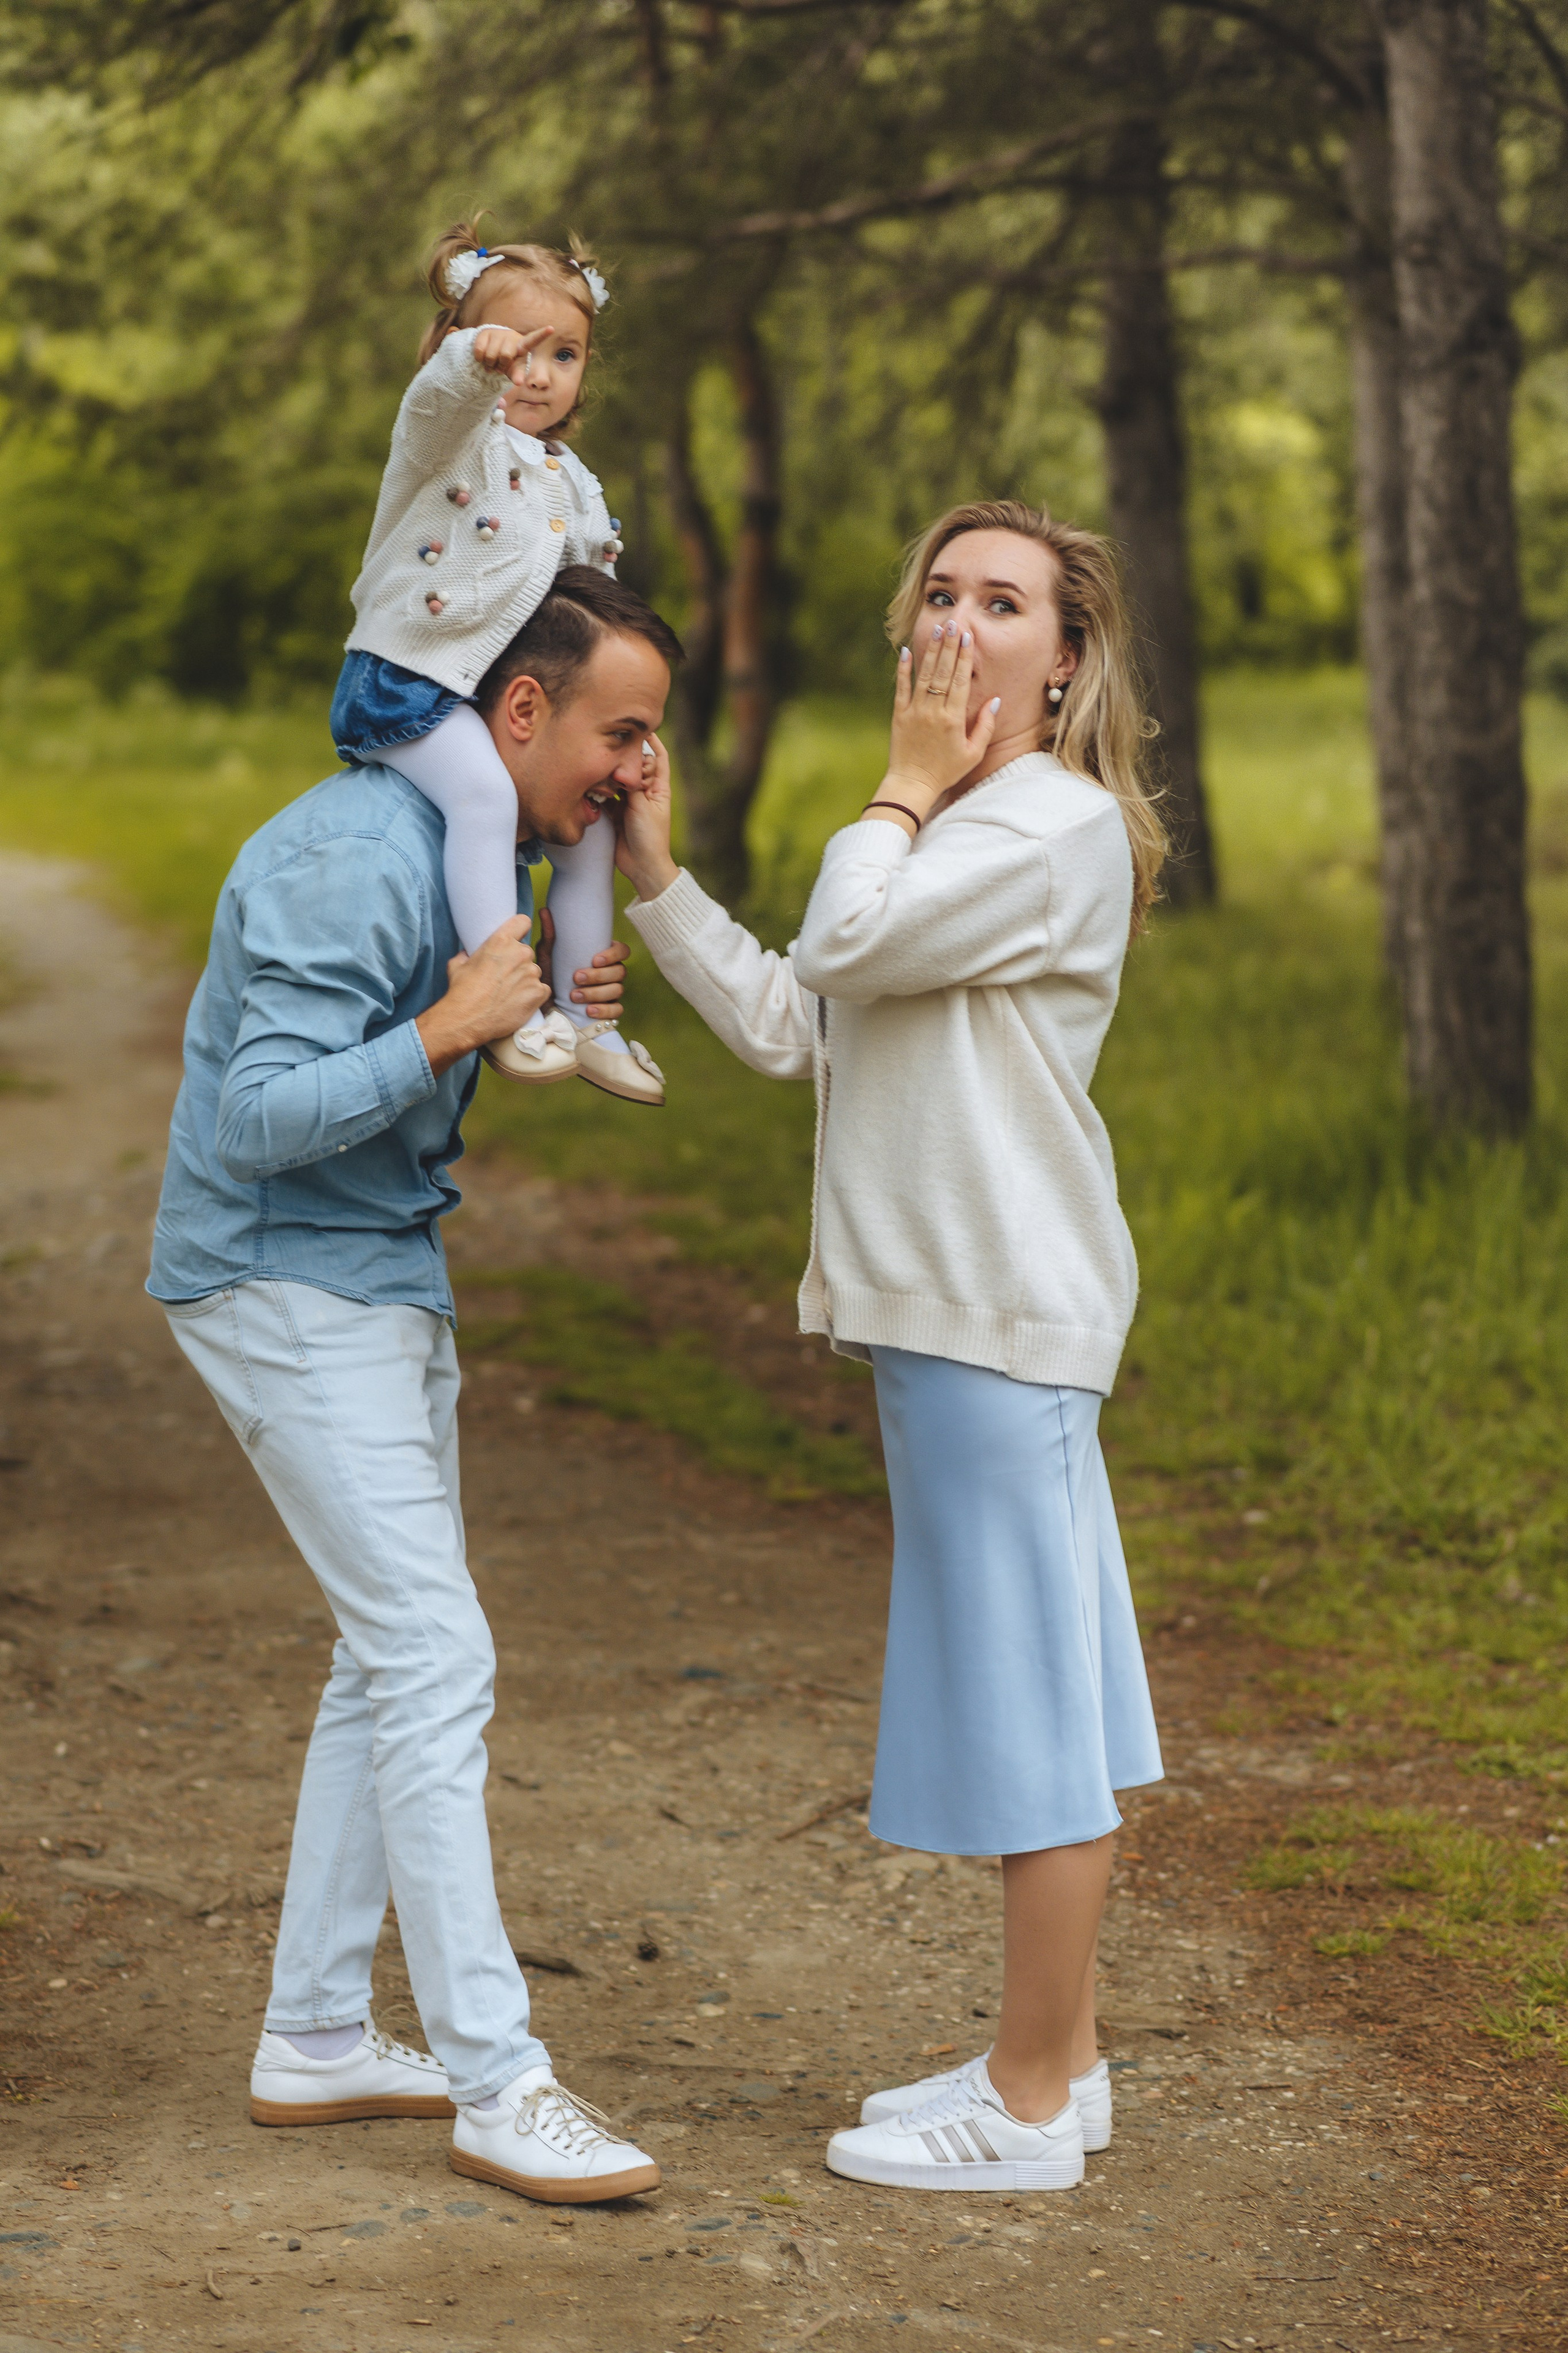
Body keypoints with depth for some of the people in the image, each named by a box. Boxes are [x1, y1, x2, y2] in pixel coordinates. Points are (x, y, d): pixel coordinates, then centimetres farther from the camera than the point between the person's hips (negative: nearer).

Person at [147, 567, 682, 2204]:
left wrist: (552, 1009, 1)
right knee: (433, 1664, -12)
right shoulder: (350, 859, -23)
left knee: (394, 1659, 12)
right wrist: (453, 1028, -28)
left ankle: (316, 2038, 20)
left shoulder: (477, 844, 9)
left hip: (388, 1283, 10)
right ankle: (495, 2084, -9)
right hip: (285, 1287, -10)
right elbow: (265, 1118, -26)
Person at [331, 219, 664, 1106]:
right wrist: (478, 360, -59)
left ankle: (589, 1021, 19)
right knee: (484, 793, -31)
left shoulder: (571, 480, 14)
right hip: (407, 678, -8)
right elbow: (438, 400, -35)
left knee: (590, 828, 7)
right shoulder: (460, 434, -9)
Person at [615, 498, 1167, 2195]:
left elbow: (846, 946, -21)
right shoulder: (952, 832, 19)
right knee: (1029, 1689, 15)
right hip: (955, 1309, 10)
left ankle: (1030, 2109, 4)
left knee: (1028, 1690, -4)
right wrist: (655, 877, 8)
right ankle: (1056, 2058, 25)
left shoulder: (1060, 825, -12)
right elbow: (787, 1025, 15)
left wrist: (905, 783, -7)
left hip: (1005, 1312, -10)